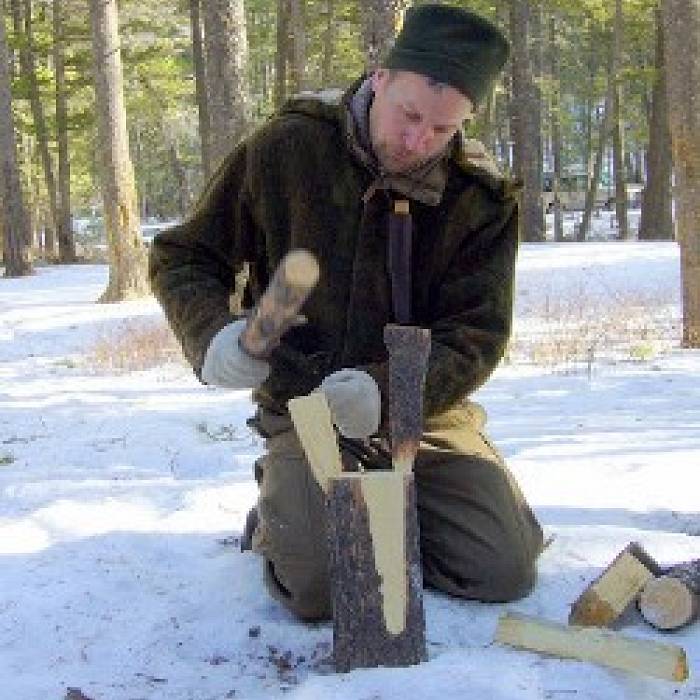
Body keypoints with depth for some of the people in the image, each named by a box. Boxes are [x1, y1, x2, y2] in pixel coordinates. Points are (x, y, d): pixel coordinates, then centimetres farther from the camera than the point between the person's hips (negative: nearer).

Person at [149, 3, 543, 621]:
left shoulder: (482, 198, -7)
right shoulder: (287, 150, -10)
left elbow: (475, 335, -12)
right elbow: (181, 258, 0)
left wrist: (384, 391, -32)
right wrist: (215, 332, -23)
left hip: (424, 411, 2)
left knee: (507, 570, -12)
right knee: (317, 585, -23)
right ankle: (281, 508, 14)